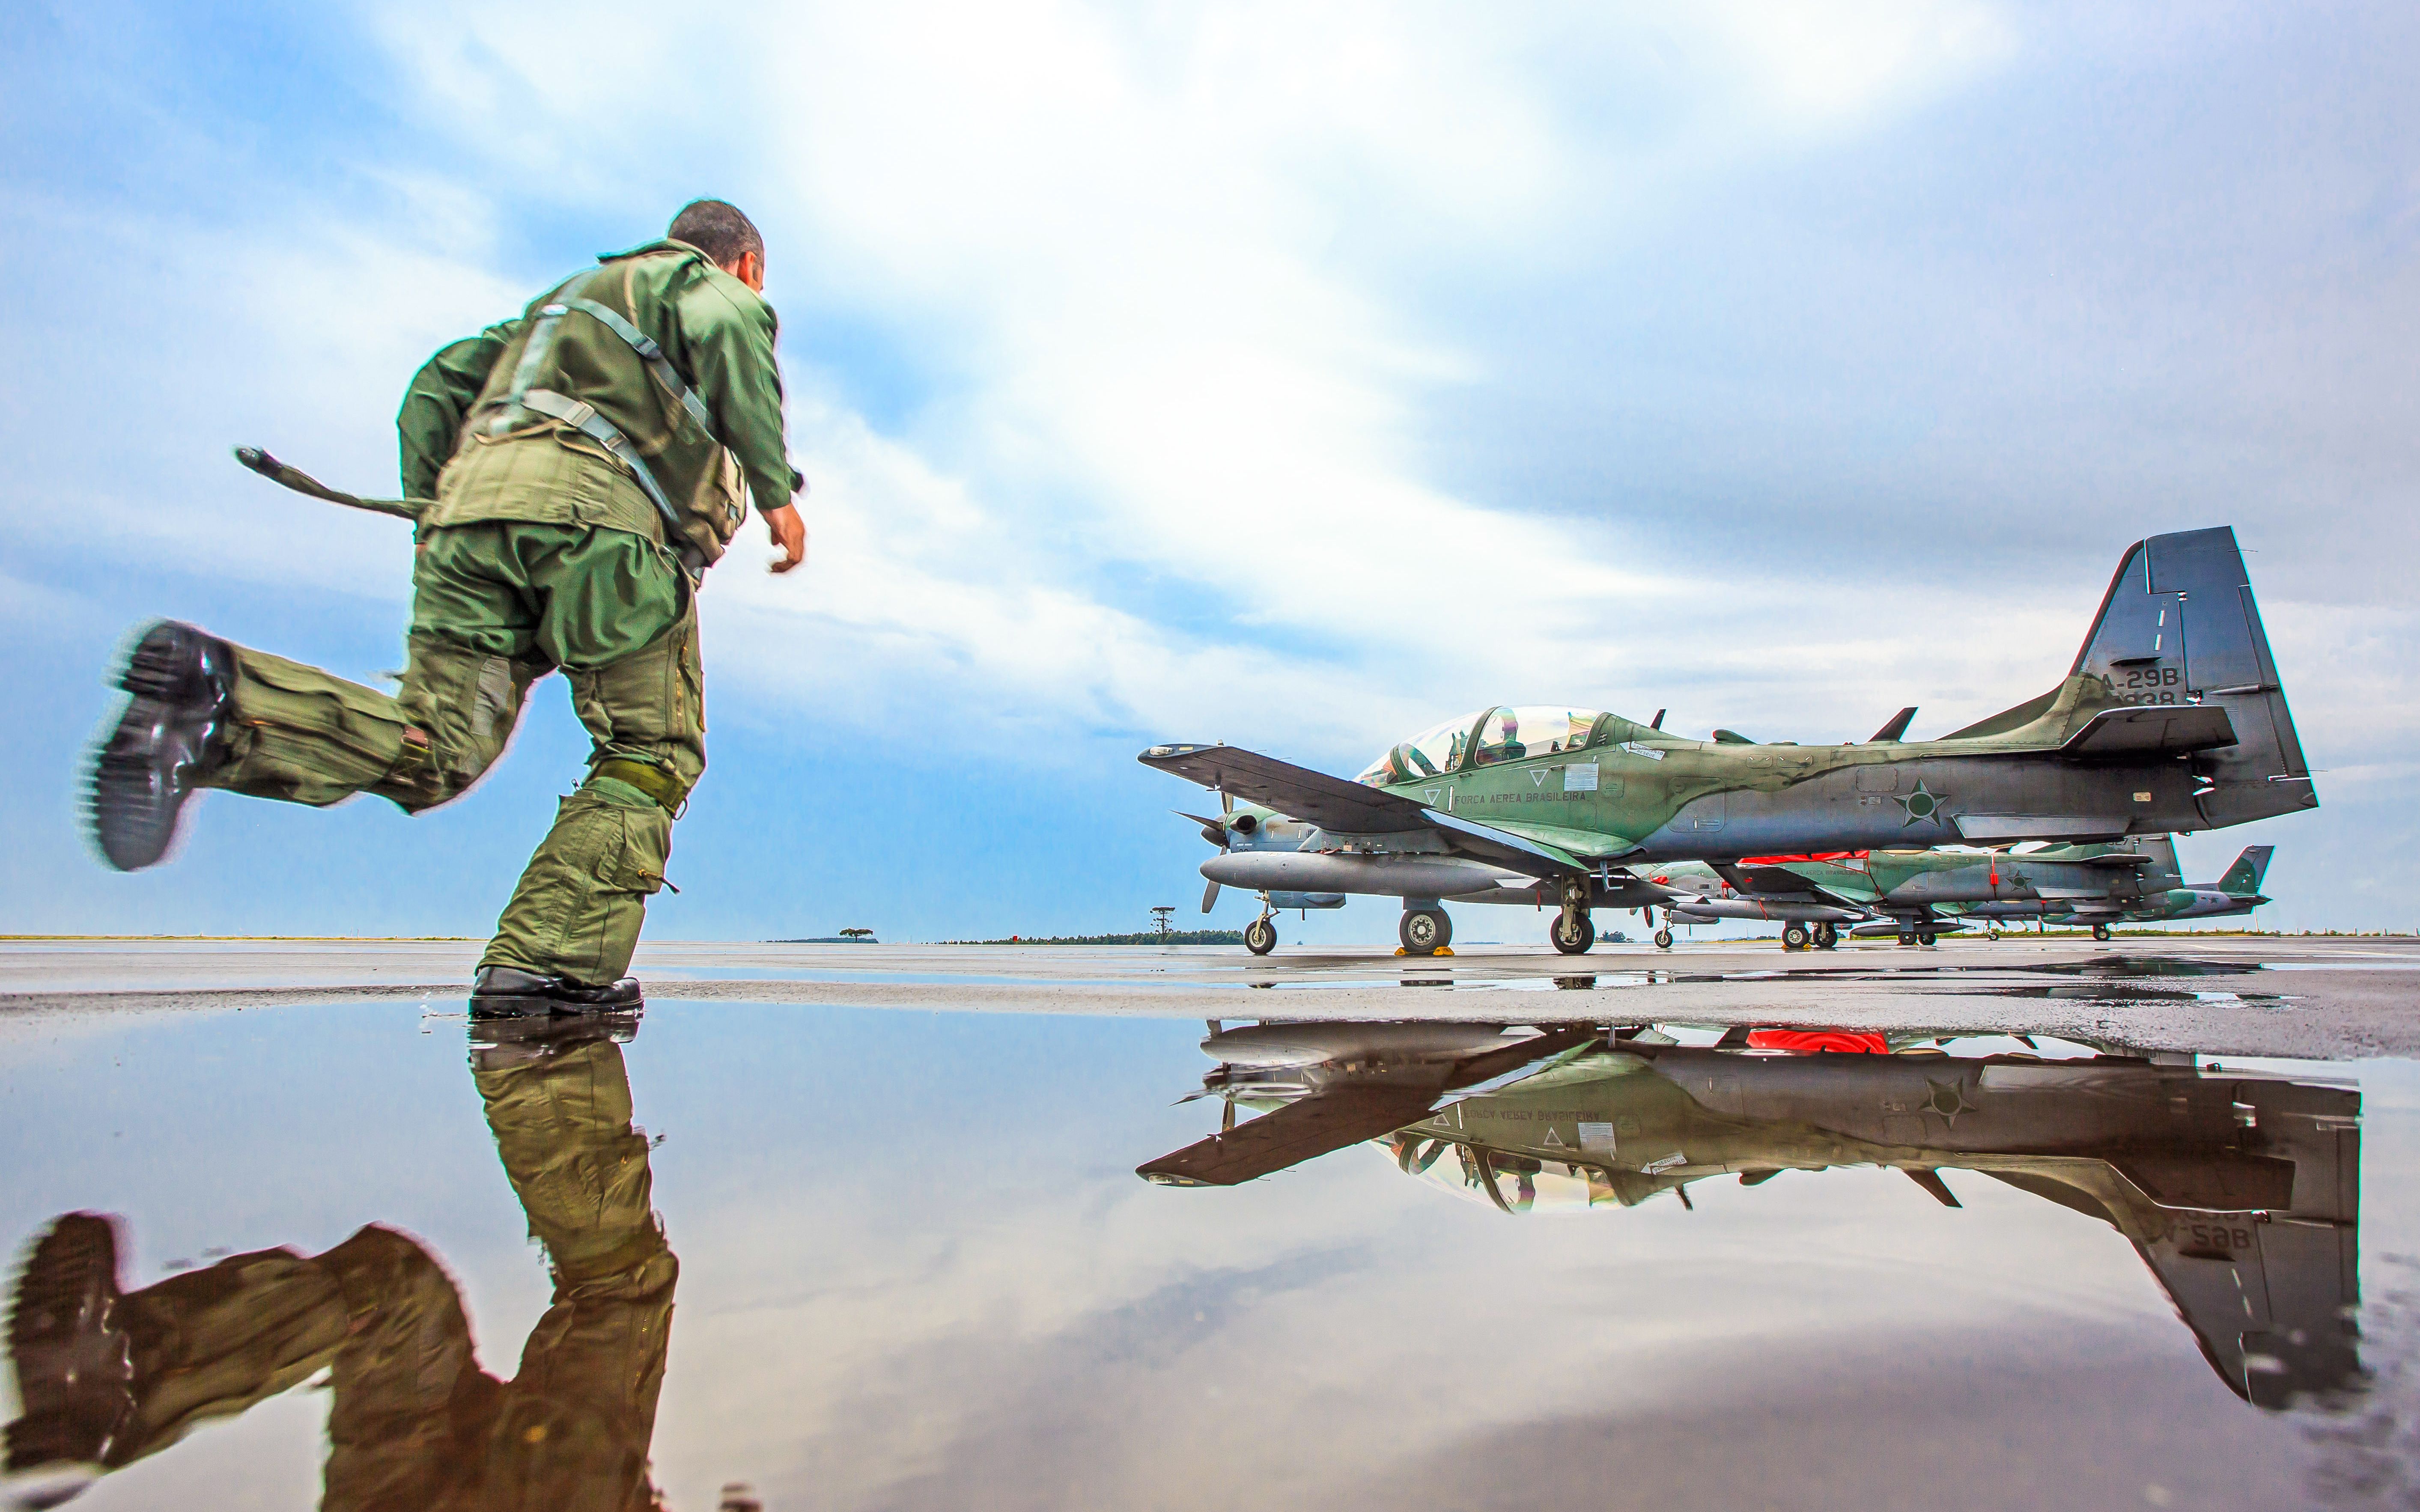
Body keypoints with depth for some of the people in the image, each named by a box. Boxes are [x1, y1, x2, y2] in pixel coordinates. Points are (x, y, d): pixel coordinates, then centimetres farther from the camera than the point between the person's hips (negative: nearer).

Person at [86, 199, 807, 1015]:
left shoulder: (565, 298, 40)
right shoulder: (712, 286, 19)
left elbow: (441, 382, 31)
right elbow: (728, 341, -8)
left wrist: (430, 513, 25)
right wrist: (776, 491, -11)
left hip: (474, 505, 7)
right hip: (596, 510, -6)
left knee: (434, 750, 0)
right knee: (650, 755, -2)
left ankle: (224, 698, -22)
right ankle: (552, 964, -13)